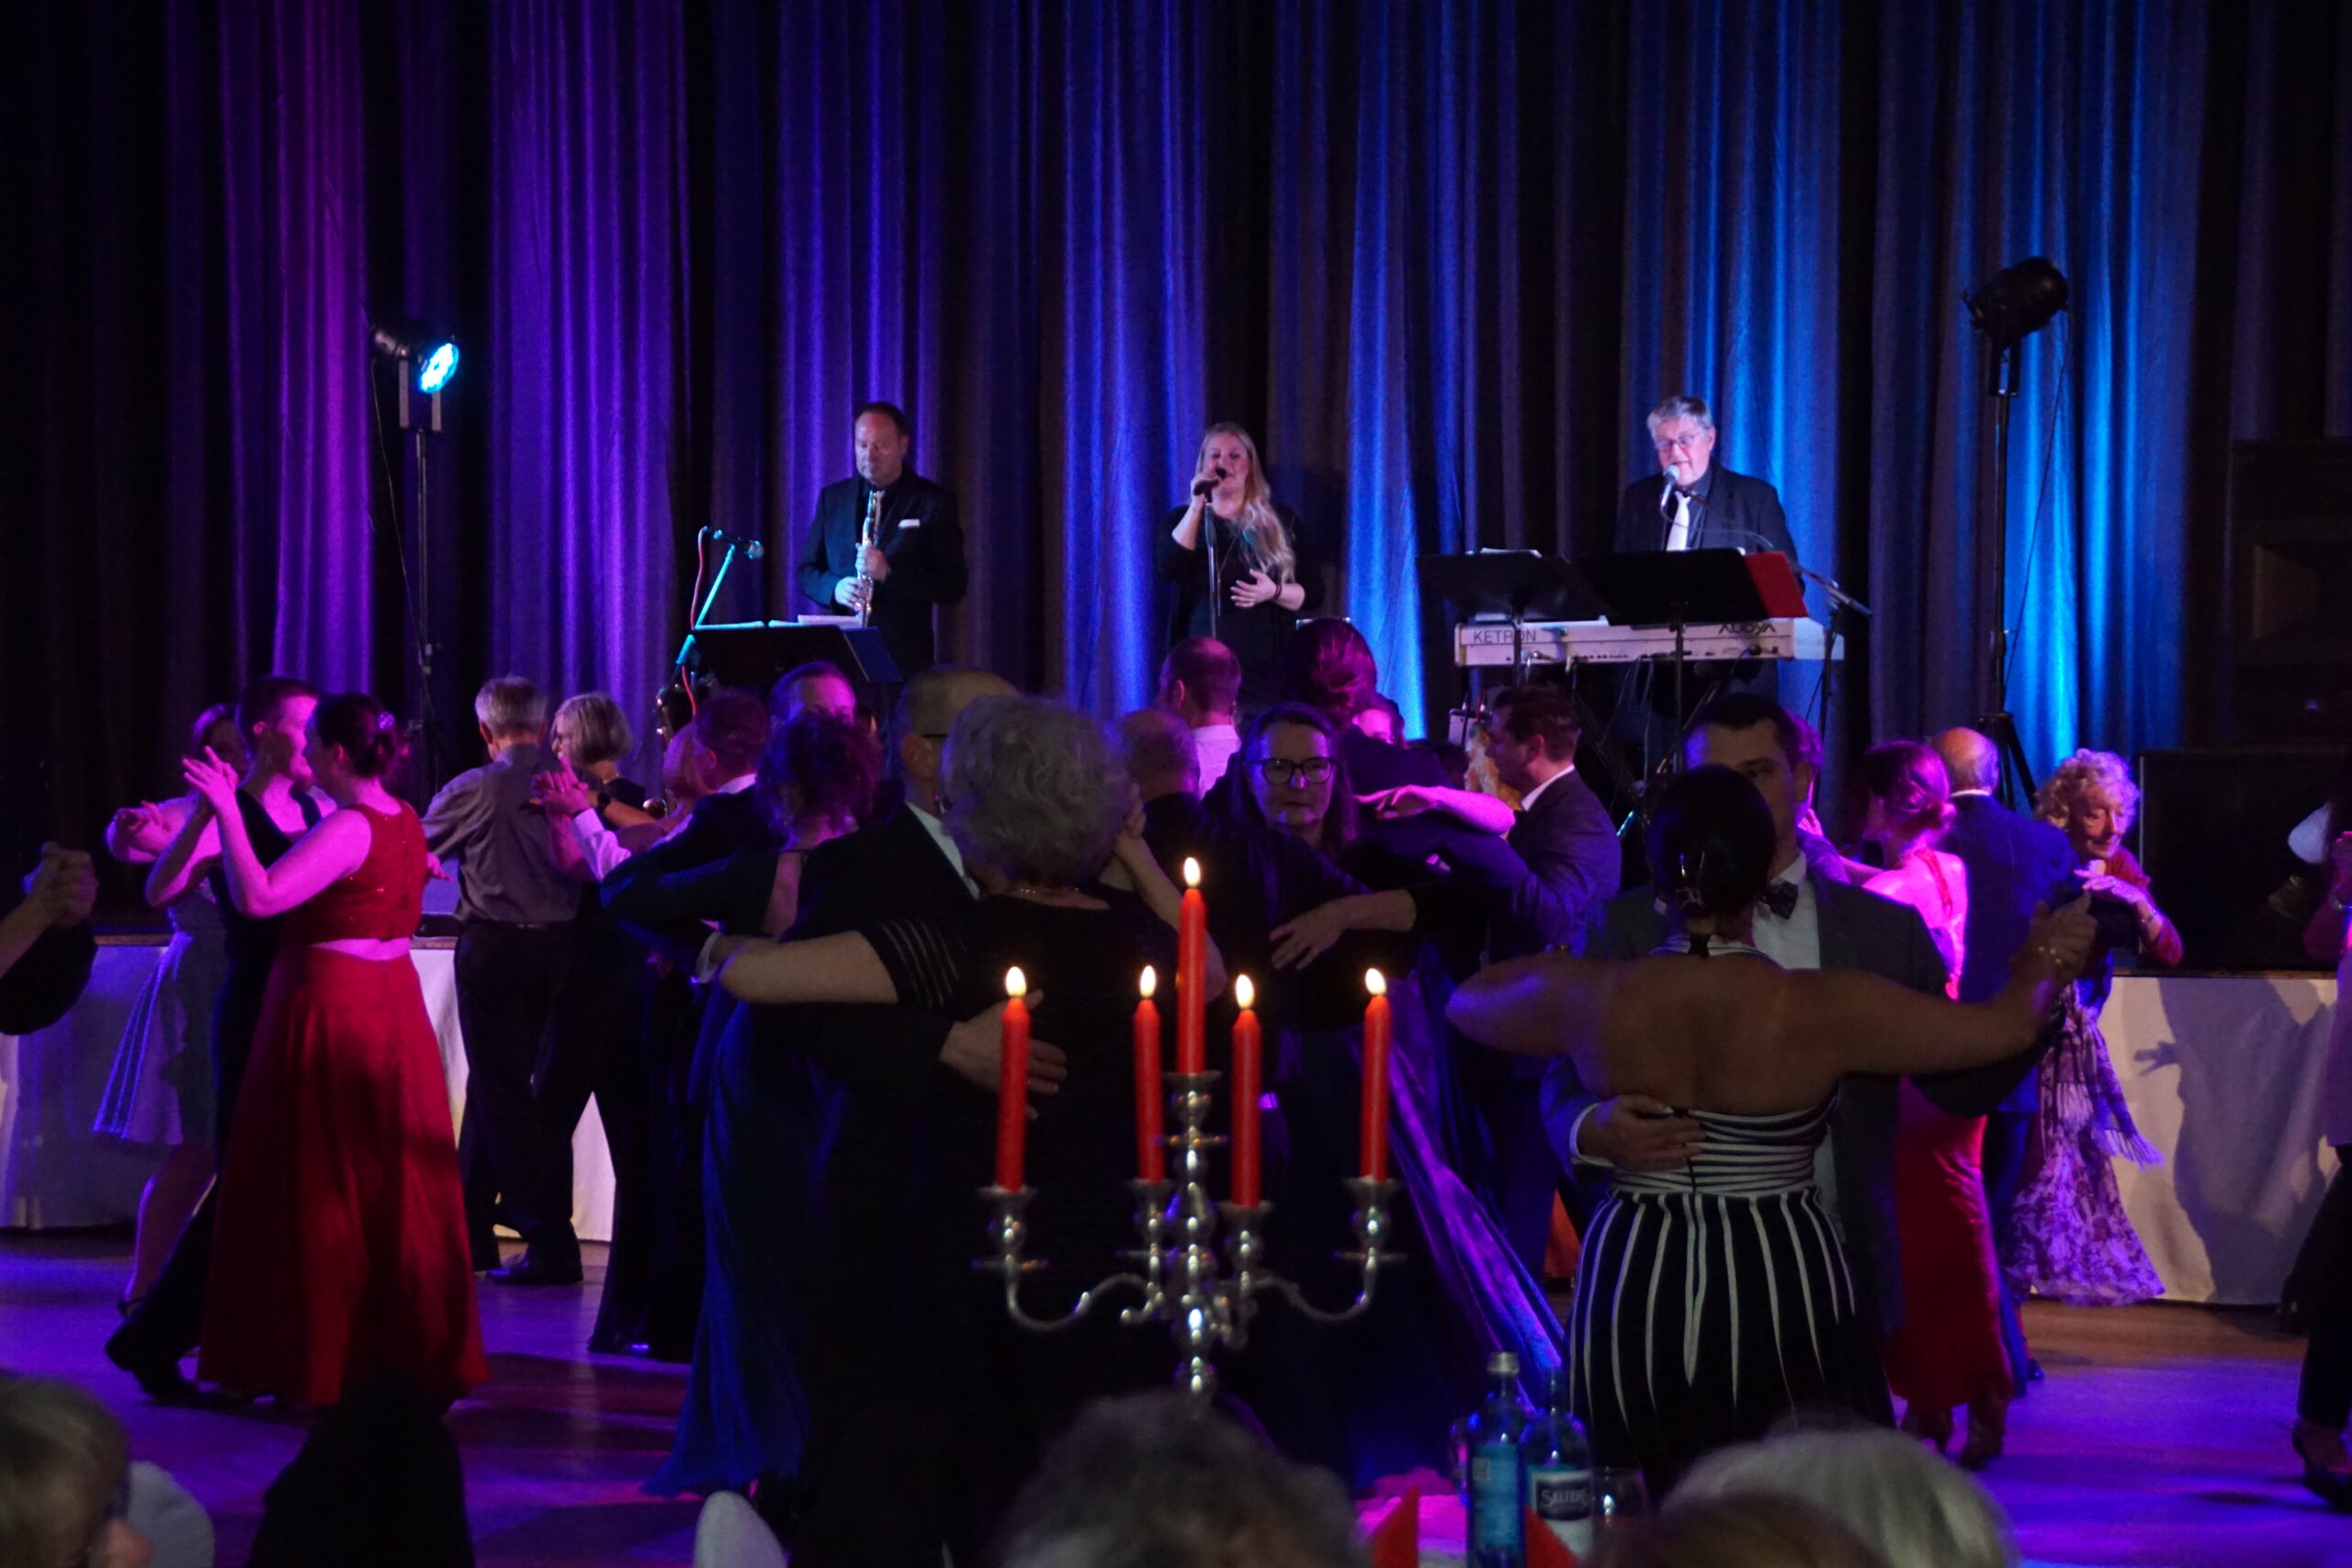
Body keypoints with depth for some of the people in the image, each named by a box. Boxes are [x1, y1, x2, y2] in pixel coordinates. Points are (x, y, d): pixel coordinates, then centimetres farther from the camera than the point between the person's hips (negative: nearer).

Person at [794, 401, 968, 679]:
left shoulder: (934, 502, 1)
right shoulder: (832, 498, 13)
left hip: (903, 658, -3)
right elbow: (807, 571, 16)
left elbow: (953, 587, -4)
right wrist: (833, 588, -8)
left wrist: (889, 573, -19)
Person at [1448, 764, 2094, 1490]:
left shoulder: (1593, 997, -7)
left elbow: (1466, 1004, 14)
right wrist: (2043, 967, 18)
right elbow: (2004, 1028, -4)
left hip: (1631, 1297, 2)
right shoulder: (1822, 1010, -13)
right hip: (1779, 1294, -2)